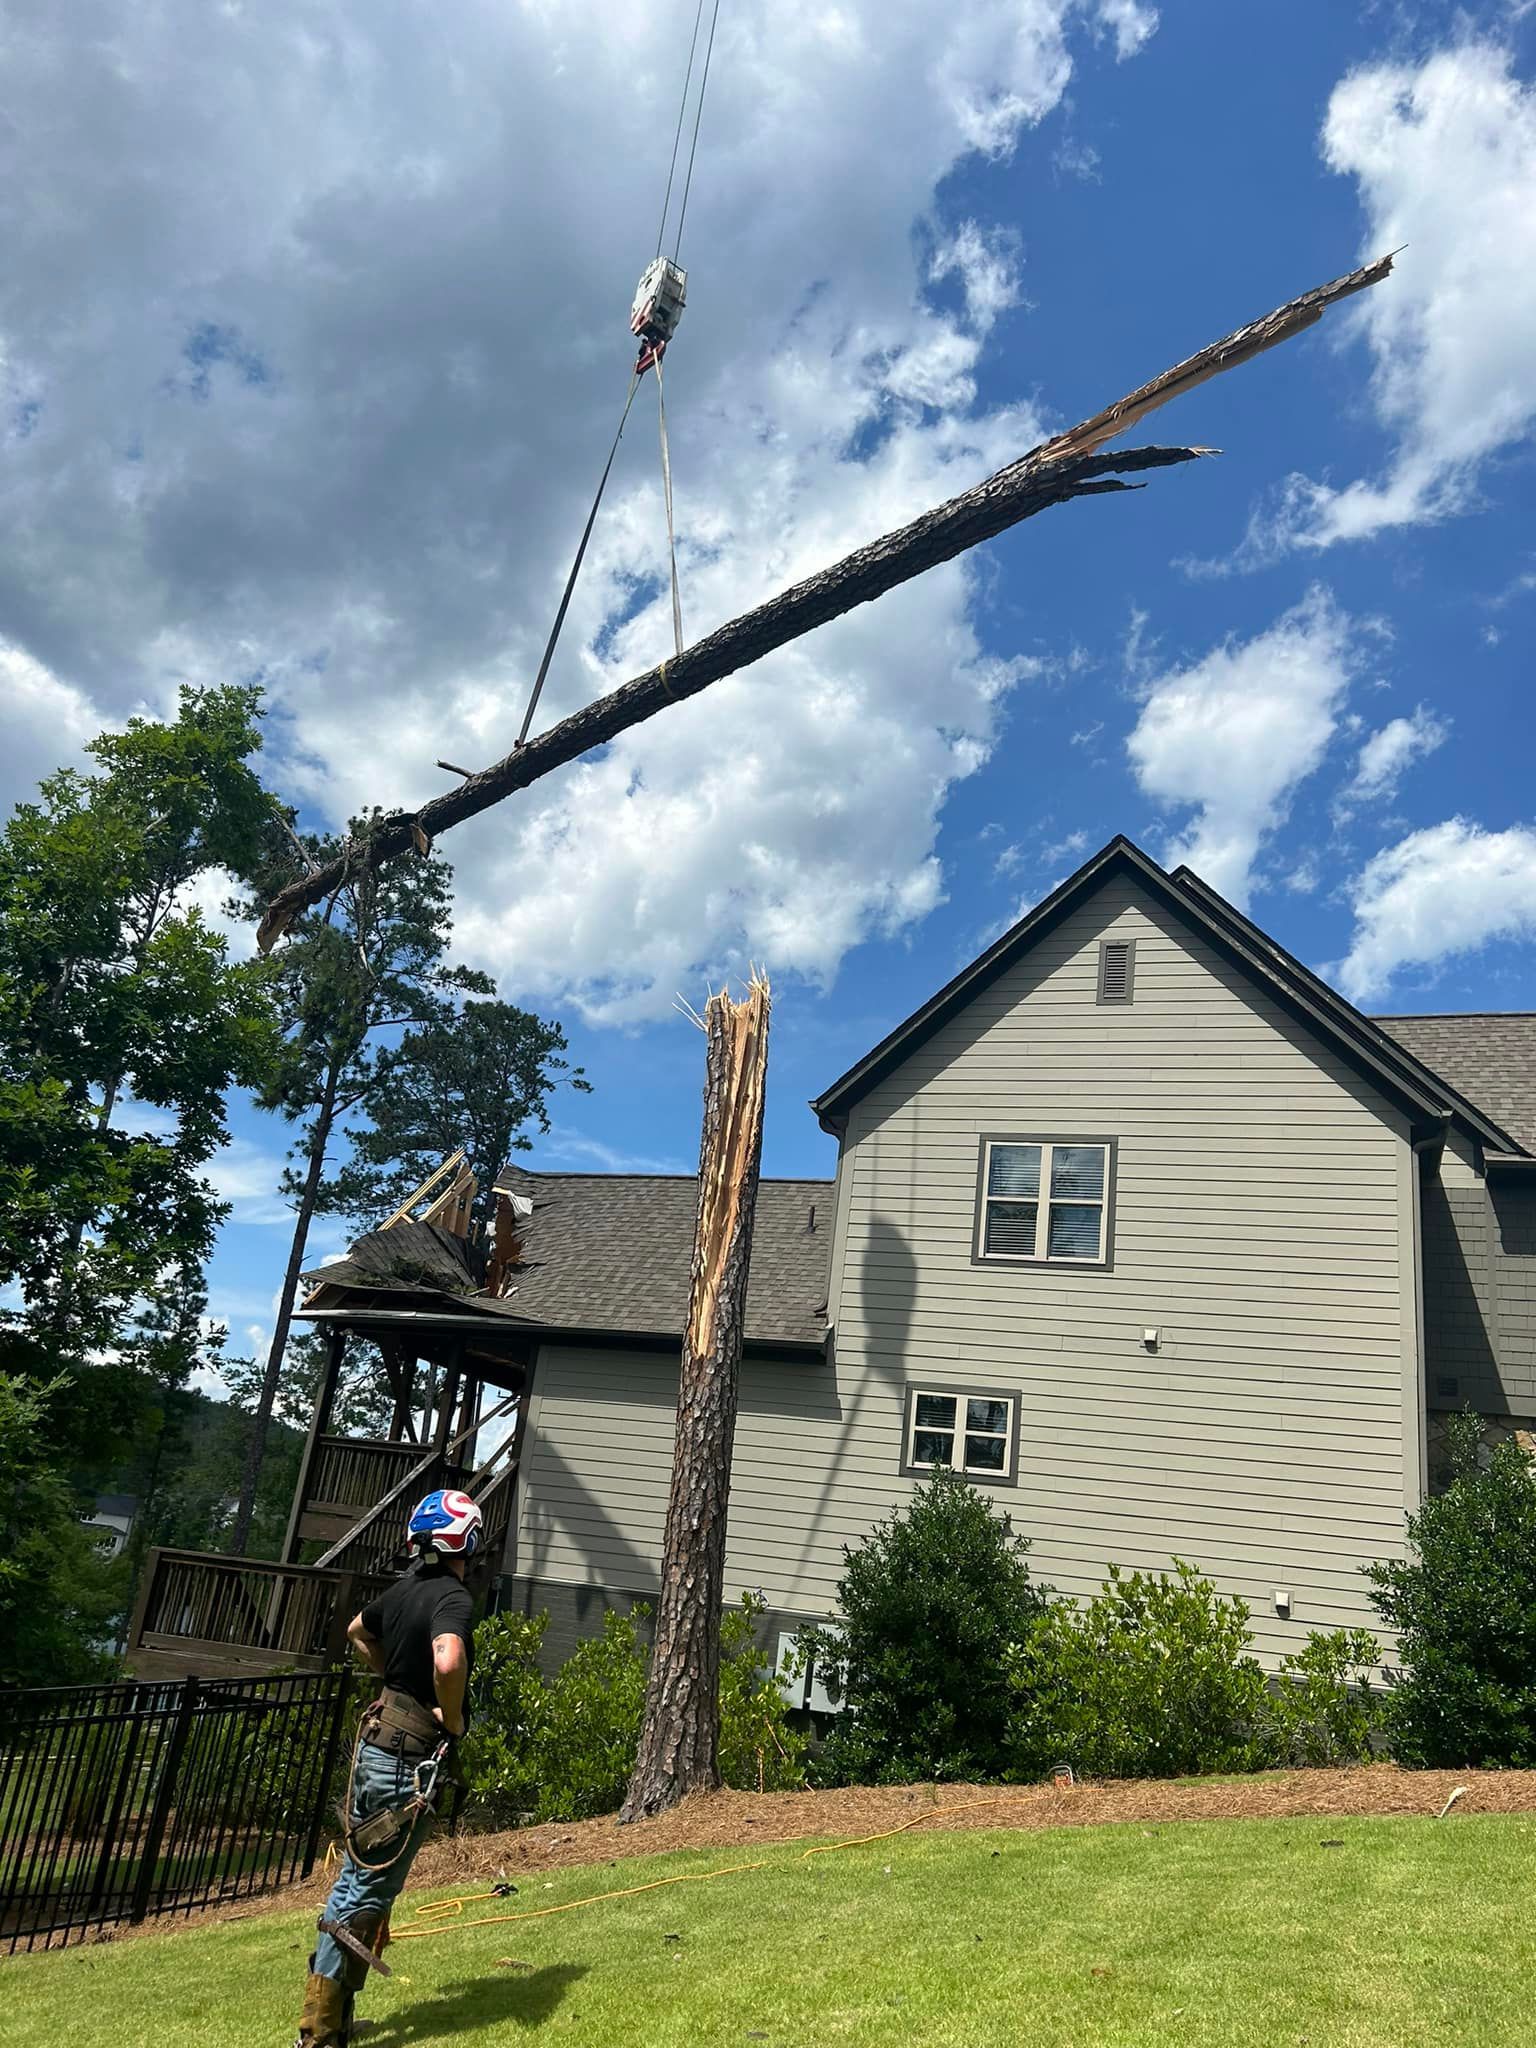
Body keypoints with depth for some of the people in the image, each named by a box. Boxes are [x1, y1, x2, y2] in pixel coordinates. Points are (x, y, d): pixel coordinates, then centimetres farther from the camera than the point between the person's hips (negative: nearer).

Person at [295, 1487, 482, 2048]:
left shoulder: (403, 1589, 6)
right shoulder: (454, 1598, -20)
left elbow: (357, 1632, 26)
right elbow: (449, 1662, -40)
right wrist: (453, 1718, -21)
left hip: (377, 1743, 9)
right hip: (410, 1756, -9)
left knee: (357, 1875, 20)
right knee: (370, 1889, 0)